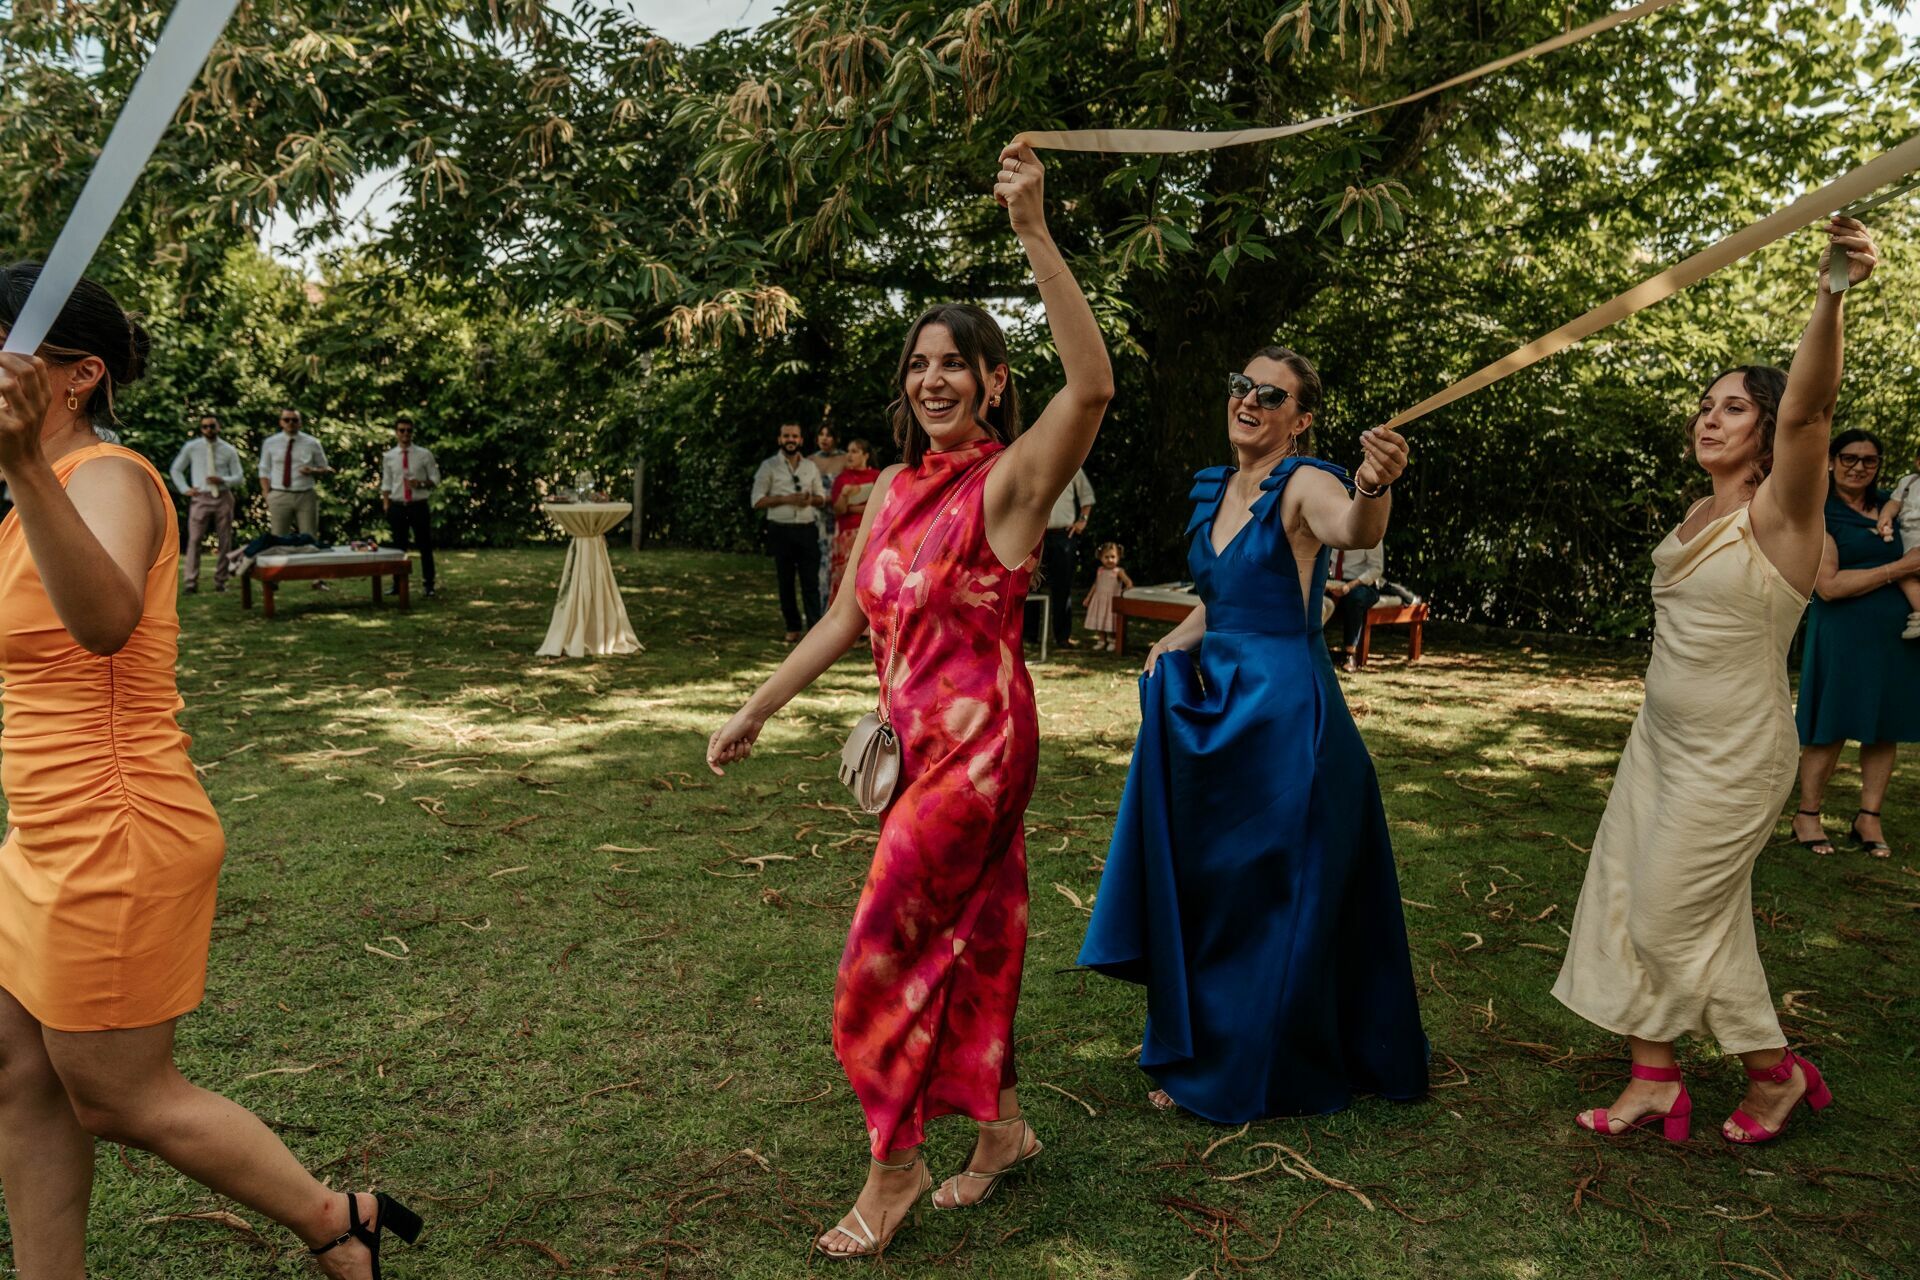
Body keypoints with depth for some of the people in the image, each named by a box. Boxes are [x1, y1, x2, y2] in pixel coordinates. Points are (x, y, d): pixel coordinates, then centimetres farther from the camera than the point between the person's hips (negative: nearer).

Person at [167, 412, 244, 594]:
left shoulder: (229, 450, 6)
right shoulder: (191, 448, 6)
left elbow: (240, 479, 7)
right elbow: (175, 470, 17)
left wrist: (223, 480, -12)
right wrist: (185, 489, 4)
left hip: (223, 497, 1)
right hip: (201, 498, -1)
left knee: (224, 541, 4)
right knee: (194, 539, -8)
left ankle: (220, 581, 12)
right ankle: (191, 581, -6)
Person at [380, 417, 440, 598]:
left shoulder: (424, 454, 1)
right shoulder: (388, 457, 6)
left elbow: (435, 479, 3)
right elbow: (386, 484, 9)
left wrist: (421, 484, -16)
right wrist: (386, 507, 0)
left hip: (419, 506, -2)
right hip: (397, 507, 2)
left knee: (425, 546, 1)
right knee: (399, 547, 9)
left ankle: (428, 585, 7)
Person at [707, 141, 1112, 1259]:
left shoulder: (1009, 481, -13)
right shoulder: (896, 489, 8)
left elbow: (1093, 385, -32)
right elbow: (848, 620, 14)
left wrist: (1034, 232, -36)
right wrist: (757, 711, 17)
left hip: (981, 745, -7)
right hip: (923, 742, 7)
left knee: (891, 949, -1)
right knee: (969, 938, 18)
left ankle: (895, 1168, 21)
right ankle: (1003, 1127, 38)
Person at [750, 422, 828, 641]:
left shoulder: (811, 467, 12)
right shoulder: (769, 466, 1)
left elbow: (822, 498, 16)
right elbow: (757, 501, -4)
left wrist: (811, 500, -8)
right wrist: (786, 499, -16)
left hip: (807, 530, 2)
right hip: (781, 531, -2)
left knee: (811, 581, -3)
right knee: (786, 582, 6)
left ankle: (815, 629, -3)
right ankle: (793, 627, 17)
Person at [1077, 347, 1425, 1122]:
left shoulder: (1303, 484, -13)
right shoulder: (1213, 490, 10)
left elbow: (1352, 528, -36)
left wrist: (1373, 486, -57)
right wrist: (1172, 645, 8)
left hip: (1284, 714, -8)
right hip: (1214, 713, 8)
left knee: (1268, 900, 5)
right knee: (1202, 887, 19)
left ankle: (1240, 1074, 22)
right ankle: (1198, 1045, 39)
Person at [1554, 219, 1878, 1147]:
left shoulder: (1779, 511, -16)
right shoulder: (1697, 516, 8)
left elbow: (1806, 410, -35)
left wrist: (1830, 297, -49)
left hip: (1733, 751, -8)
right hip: (1660, 737, 8)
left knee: (1677, 916, 1)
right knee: (1626, 903, 8)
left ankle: (1777, 1071, 24)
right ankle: (1653, 1083, 19)